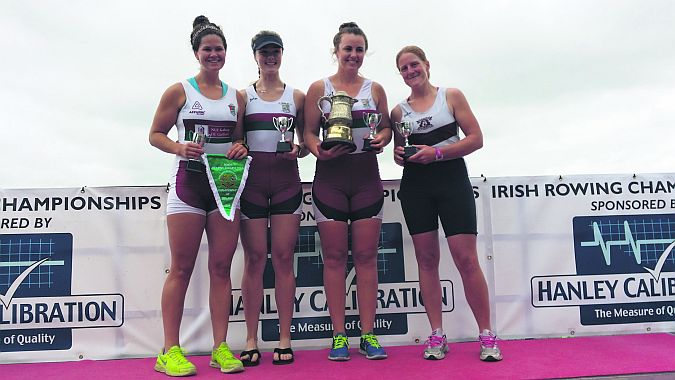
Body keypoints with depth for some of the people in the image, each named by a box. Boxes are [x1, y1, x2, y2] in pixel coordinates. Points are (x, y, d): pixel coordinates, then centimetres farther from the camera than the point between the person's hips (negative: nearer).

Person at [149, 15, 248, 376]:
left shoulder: (236, 96, 13)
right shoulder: (179, 91, 3)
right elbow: (155, 134, 4)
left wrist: (241, 147, -3)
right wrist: (179, 147, -15)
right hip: (188, 183, -3)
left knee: (221, 267, 4)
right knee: (181, 268, -1)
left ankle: (220, 347, 12)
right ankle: (170, 350, 9)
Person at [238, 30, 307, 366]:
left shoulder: (296, 96, 11)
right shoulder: (243, 96, 9)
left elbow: (306, 142, 14)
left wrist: (298, 150, -6)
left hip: (286, 181, 0)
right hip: (252, 181, 0)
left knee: (283, 258, 1)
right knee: (254, 259, 1)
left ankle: (284, 339, 9)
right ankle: (251, 341, 9)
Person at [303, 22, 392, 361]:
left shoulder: (375, 89, 13)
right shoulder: (319, 88, 7)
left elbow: (386, 127, 16)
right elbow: (308, 132, 3)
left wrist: (382, 138, -7)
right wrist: (319, 151, -17)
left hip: (366, 177, 2)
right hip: (330, 177, -1)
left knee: (366, 256, 1)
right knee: (334, 256, 0)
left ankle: (368, 335, 9)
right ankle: (339, 336, 9)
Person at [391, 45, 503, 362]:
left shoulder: (451, 96, 4)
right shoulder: (399, 111, 12)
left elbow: (476, 138, -2)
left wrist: (437, 152, -14)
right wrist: (399, 155, -5)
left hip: (452, 179, -3)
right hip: (415, 185, 3)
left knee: (466, 259, -7)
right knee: (426, 259, 3)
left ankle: (487, 335, 6)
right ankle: (437, 336, 11)